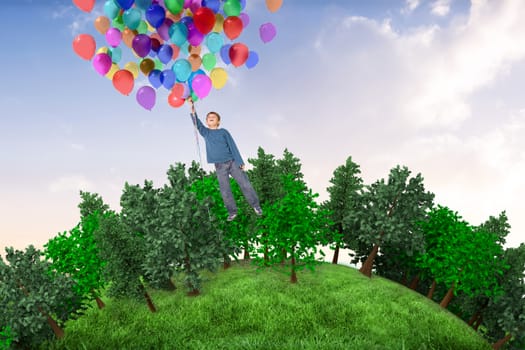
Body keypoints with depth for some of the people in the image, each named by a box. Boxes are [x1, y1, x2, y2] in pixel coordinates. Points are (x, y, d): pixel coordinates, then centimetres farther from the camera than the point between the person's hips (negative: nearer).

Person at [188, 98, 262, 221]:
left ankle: (256, 206, 8)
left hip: (232, 162, -1)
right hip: (219, 167, 1)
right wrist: (192, 107, -15)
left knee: (245, 185, -4)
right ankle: (232, 212, 9)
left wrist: (240, 162, -6)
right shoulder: (205, 132, 11)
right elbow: (196, 122, -3)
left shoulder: (224, 132, 7)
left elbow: (233, 146, 2)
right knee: (225, 191, -1)